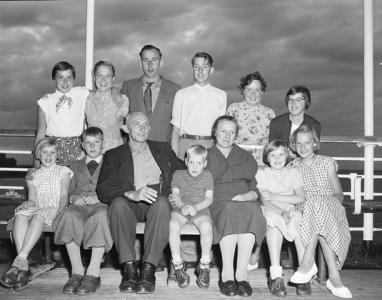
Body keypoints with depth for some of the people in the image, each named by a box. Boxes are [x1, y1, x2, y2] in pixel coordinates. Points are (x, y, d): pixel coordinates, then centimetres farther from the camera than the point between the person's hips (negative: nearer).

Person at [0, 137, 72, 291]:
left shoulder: (63, 171, 17)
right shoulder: (33, 175, 26)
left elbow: (63, 196, 5)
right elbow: (32, 199, 13)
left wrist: (60, 212, -15)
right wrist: (29, 203, -12)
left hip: (53, 209, -3)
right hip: (36, 208, 3)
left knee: (38, 217, -39)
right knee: (20, 215, -34)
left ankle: (19, 261, -50)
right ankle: (24, 267, -44)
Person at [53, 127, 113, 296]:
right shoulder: (75, 166, 31)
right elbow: (68, 191, 22)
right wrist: (74, 197, -2)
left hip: (102, 205, -2)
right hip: (79, 205, 2)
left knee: (101, 216, -40)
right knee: (69, 215, -36)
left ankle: (93, 274, -41)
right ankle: (77, 272, -33)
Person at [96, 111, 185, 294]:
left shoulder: (162, 149, 25)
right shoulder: (114, 155, 16)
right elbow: (102, 190, 1)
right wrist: (132, 194, -18)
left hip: (156, 203, 0)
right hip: (130, 204, 0)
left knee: (161, 202, -34)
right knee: (118, 203, -34)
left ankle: (148, 269, -35)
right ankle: (129, 268, -31)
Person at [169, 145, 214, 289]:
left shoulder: (207, 176, 12)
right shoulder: (178, 174, 16)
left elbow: (209, 198, 3)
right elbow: (175, 194, 6)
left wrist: (196, 207, -17)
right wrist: (182, 206, -16)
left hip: (200, 209, -1)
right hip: (181, 208, 1)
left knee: (206, 226, -35)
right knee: (173, 225, -33)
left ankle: (204, 265, -19)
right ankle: (178, 265, -21)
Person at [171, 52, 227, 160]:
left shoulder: (221, 95, 13)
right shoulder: (181, 94, 12)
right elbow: (176, 130, 8)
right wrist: (174, 157, -2)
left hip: (212, 146, 0)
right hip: (186, 144, 0)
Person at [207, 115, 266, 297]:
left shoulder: (246, 157, 27)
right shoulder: (207, 156, 23)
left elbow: (256, 186, 14)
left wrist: (248, 195, -8)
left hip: (245, 201, 1)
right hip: (219, 202, -1)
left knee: (251, 211, -36)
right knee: (229, 210, -38)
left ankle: (241, 273, -36)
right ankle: (227, 274, -36)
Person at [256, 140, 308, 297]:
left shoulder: (293, 173, 15)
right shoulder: (261, 174, 11)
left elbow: (301, 198, -3)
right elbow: (265, 202, -6)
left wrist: (274, 196, -12)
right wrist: (284, 210, -25)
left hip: (290, 213, 2)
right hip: (269, 212, -1)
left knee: (300, 220, -34)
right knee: (275, 219, -37)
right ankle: (275, 275, -42)